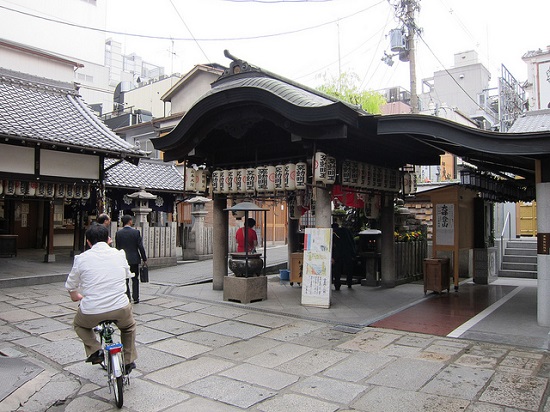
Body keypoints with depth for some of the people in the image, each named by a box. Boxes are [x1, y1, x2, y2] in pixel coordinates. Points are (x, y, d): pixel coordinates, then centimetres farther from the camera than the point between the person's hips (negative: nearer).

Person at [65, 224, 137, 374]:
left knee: (78, 324, 33)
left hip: (91, 311, -1)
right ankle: (128, 361, 32)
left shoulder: (82, 258, 2)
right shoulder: (119, 254, 7)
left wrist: (76, 296, 36)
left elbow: (71, 287, 13)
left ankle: (95, 350, 16)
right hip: (120, 308, 1)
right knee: (129, 326, 34)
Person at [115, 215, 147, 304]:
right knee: (135, 279, 9)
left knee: (125, 280, 8)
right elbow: (141, 247, -8)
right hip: (134, 259, -1)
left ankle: (127, 298, 9)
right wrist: (144, 259, -1)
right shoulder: (136, 232, -8)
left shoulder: (118, 233, -2)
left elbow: (117, 248, 4)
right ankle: (135, 298, 10)